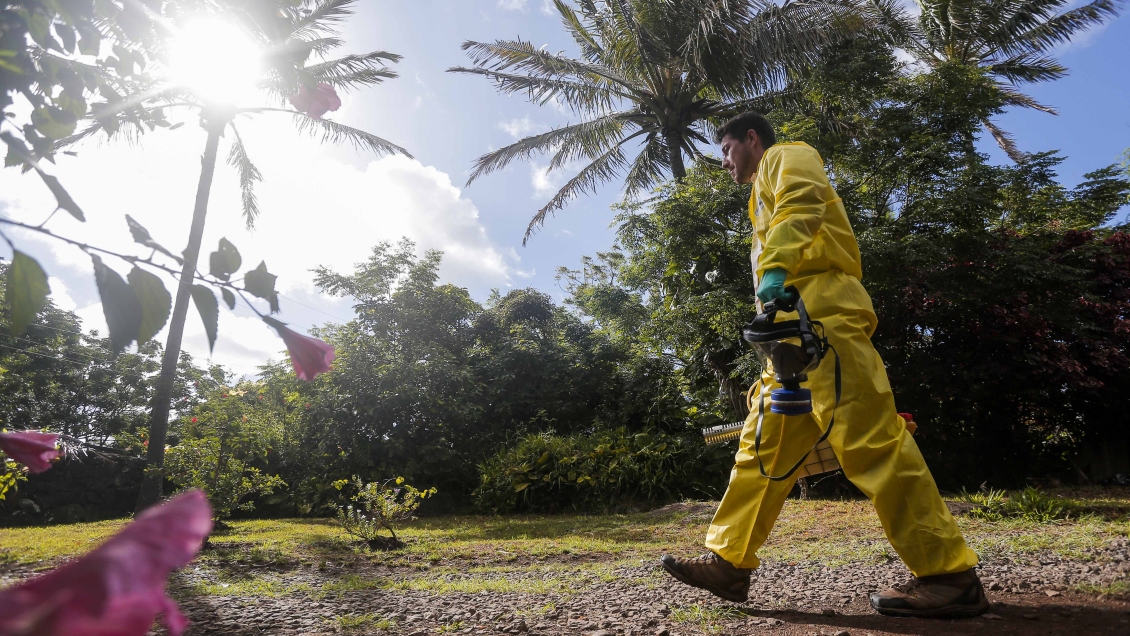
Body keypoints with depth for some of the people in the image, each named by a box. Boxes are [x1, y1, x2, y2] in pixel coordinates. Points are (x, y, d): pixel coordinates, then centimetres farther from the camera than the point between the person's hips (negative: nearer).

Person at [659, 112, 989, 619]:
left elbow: (801, 205, -14)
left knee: (868, 439, -15)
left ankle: (951, 575, -9)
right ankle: (729, 561, 8)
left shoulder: (786, 155, 11)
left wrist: (775, 269, -31)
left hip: (821, 311, -10)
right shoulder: (767, 192, 37)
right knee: (763, 445, 5)